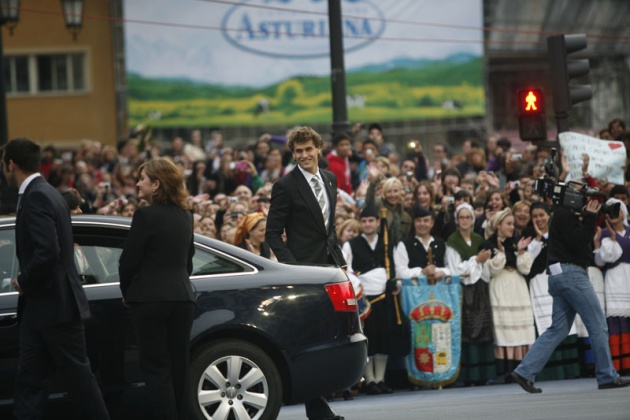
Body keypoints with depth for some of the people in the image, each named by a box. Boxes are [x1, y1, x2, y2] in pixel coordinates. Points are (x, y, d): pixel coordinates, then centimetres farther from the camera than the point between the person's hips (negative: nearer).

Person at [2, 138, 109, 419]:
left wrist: (24, 283, -13)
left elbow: (47, 252, -27)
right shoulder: (47, 193, 15)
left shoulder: (36, 198, -17)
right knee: (29, 379, 7)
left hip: (55, 305, -10)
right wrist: (26, 282, 10)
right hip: (39, 307, 10)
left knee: (78, 375, 0)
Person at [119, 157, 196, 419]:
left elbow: (128, 260, -10)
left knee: (156, 368, -3)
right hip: (182, 296, 7)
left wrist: (127, 292, 5)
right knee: (178, 366, 12)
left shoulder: (146, 216, -12)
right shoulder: (185, 216, 10)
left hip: (151, 299, -7)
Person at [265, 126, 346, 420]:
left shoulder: (329, 179, 12)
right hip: (305, 269, -7)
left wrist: (339, 258, 12)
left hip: (330, 264, 7)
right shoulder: (285, 186, -8)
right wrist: (291, 266, -17)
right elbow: (272, 233, -8)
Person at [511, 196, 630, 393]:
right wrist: (589, 217, -16)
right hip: (571, 273, -10)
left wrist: (589, 216, 10)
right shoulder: (565, 215, -12)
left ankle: (524, 372, 2)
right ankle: (607, 377, 0)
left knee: (558, 329, 8)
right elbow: (578, 243, -19)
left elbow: (582, 241, 20)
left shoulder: (565, 214, 19)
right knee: (598, 326, -4)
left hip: (560, 277, 10)